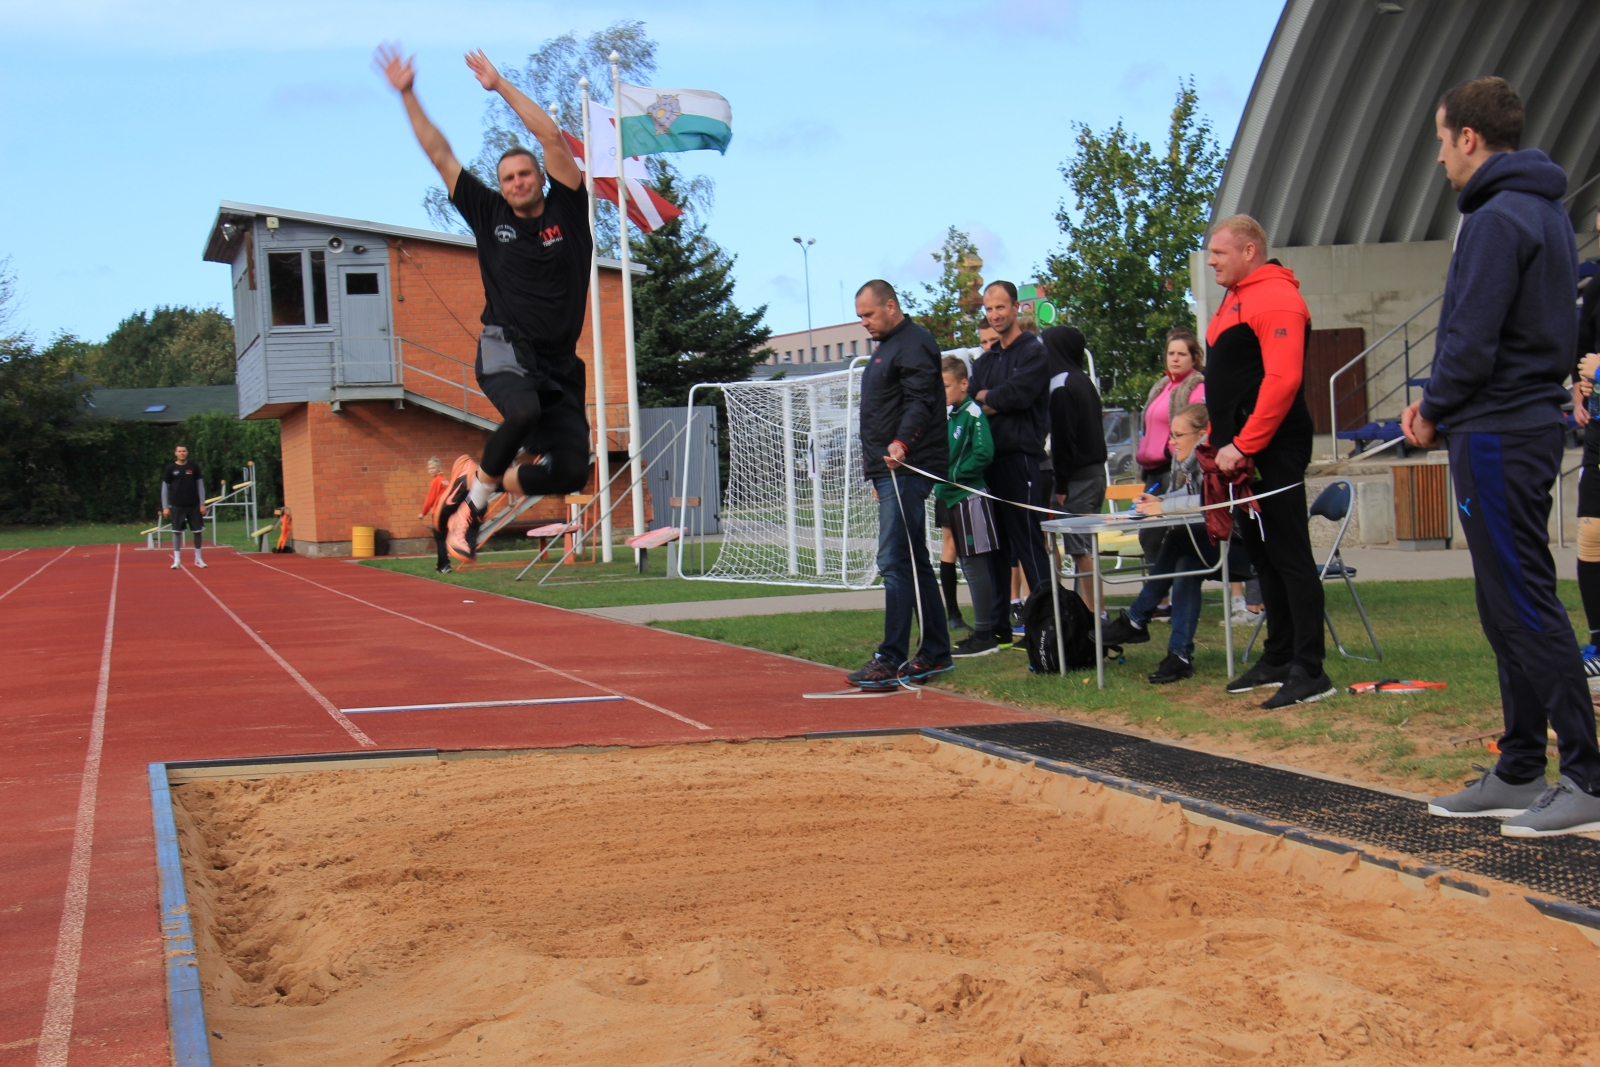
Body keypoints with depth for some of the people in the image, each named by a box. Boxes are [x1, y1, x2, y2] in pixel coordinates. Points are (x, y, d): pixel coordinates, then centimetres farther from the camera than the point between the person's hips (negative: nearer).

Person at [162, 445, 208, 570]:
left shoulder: (193, 468, 3)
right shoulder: (170, 468, 0)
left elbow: (200, 486, 7)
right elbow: (164, 489, 3)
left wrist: (202, 504, 1)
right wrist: (165, 507, -2)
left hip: (193, 505, 1)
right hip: (177, 505, -1)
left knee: (197, 531, 2)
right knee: (177, 531, -1)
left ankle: (198, 559, 14)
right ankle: (176, 560, 5)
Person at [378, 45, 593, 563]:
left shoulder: (566, 210, 10)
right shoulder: (489, 214, 11)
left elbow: (553, 139, 1)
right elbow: (440, 154, 13)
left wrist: (501, 87, 3)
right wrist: (407, 95, 12)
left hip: (560, 361, 3)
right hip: (506, 348, -2)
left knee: (572, 470, -10)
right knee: (523, 411, -37)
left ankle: (480, 488, 15)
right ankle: (477, 494, -11)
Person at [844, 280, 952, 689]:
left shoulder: (914, 343, -10)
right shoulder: (885, 347, 23)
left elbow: (921, 402, -21)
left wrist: (901, 444, -36)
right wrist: (878, 470, 28)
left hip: (907, 469, -11)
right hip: (891, 471, 11)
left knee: (894, 561, -13)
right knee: (914, 563, 13)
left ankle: (892, 660, -15)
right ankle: (935, 653, 18)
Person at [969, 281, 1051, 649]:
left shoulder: (1033, 352, -2)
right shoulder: (985, 360, 21)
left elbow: (1018, 394, -16)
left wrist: (986, 398, 0)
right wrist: (997, 401, -10)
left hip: (1021, 457, -7)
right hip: (989, 460, 7)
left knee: (1028, 543, -8)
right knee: (995, 546, 9)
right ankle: (999, 627, 14)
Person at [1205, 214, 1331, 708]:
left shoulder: (1276, 298, -12)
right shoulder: (1236, 298, 19)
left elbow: (1282, 379, -22)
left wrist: (1244, 444, -22)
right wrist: (1219, 439, 16)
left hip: (1271, 454, -10)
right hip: (1242, 453, 10)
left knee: (1289, 557, -8)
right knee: (1263, 556, 14)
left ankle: (1309, 672, -6)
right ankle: (1277, 660, 21)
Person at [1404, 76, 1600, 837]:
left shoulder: (1497, 221, -16)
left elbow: (1472, 344, -21)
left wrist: (1431, 412, -4)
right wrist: (1438, 406, 11)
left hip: (1497, 437, -10)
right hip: (1530, 422, 10)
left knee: (1526, 608, -7)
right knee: (1510, 608, 13)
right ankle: (1519, 773, 20)